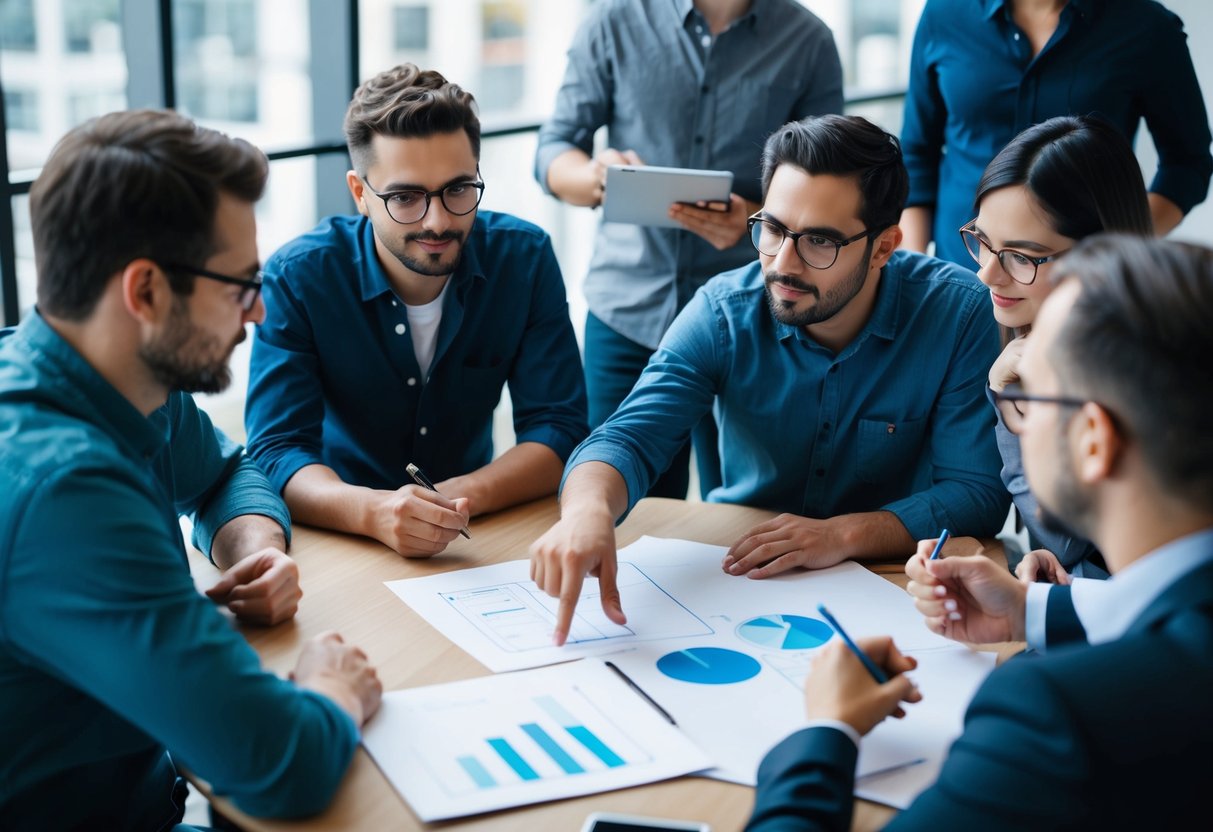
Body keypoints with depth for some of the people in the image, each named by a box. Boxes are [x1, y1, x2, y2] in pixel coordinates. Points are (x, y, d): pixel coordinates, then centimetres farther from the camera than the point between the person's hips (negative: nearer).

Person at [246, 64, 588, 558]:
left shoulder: (524, 259, -7)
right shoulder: (297, 276, -13)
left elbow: (558, 430, -9)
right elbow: (278, 452, -19)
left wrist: (463, 496, -28)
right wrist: (373, 511, -39)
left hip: (478, 540, 3)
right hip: (340, 537, -2)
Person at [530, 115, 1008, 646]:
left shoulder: (958, 314, -15)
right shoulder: (723, 313, -12)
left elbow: (977, 491, -15)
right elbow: (630, 438, -22)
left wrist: (847, 534, -30)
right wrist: (588, 509, -46)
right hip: (736, 567, 1)